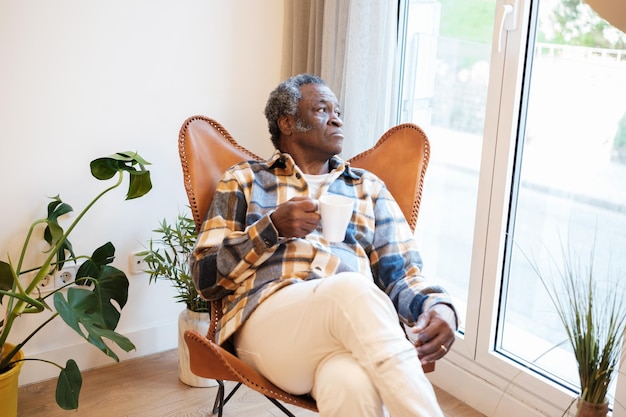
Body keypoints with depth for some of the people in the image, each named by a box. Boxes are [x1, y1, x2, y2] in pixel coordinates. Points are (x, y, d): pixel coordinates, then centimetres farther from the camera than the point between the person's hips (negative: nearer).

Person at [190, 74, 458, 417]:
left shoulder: (369, 187, 25)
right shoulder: (244, 179, 19)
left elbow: (401, 275, 15)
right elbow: (205, 275, 11)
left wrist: (439, 307, -9)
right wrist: (273, 228, -4)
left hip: (355, 331, 1)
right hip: (268, 319, -1)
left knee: (353, 387, -40)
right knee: (353, 291, -37)